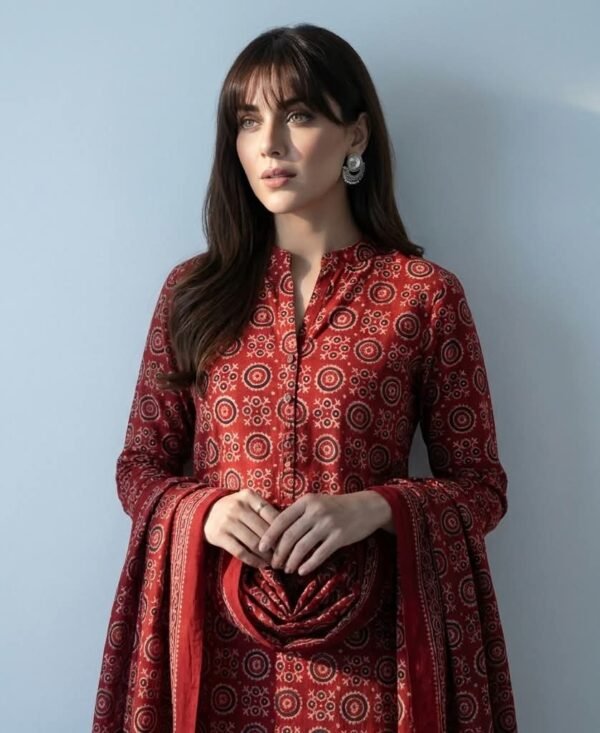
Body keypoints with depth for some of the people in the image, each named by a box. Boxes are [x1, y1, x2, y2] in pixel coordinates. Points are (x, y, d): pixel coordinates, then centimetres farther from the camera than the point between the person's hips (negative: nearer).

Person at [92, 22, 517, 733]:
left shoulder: (427, 294, -3)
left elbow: (480, 486, 0)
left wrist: (373, 507, -18)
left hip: (365, 637, -1)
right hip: (213, 634, 2)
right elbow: (139, 466, 7)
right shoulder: (194, 289, 3)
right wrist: (204, 511, -14)